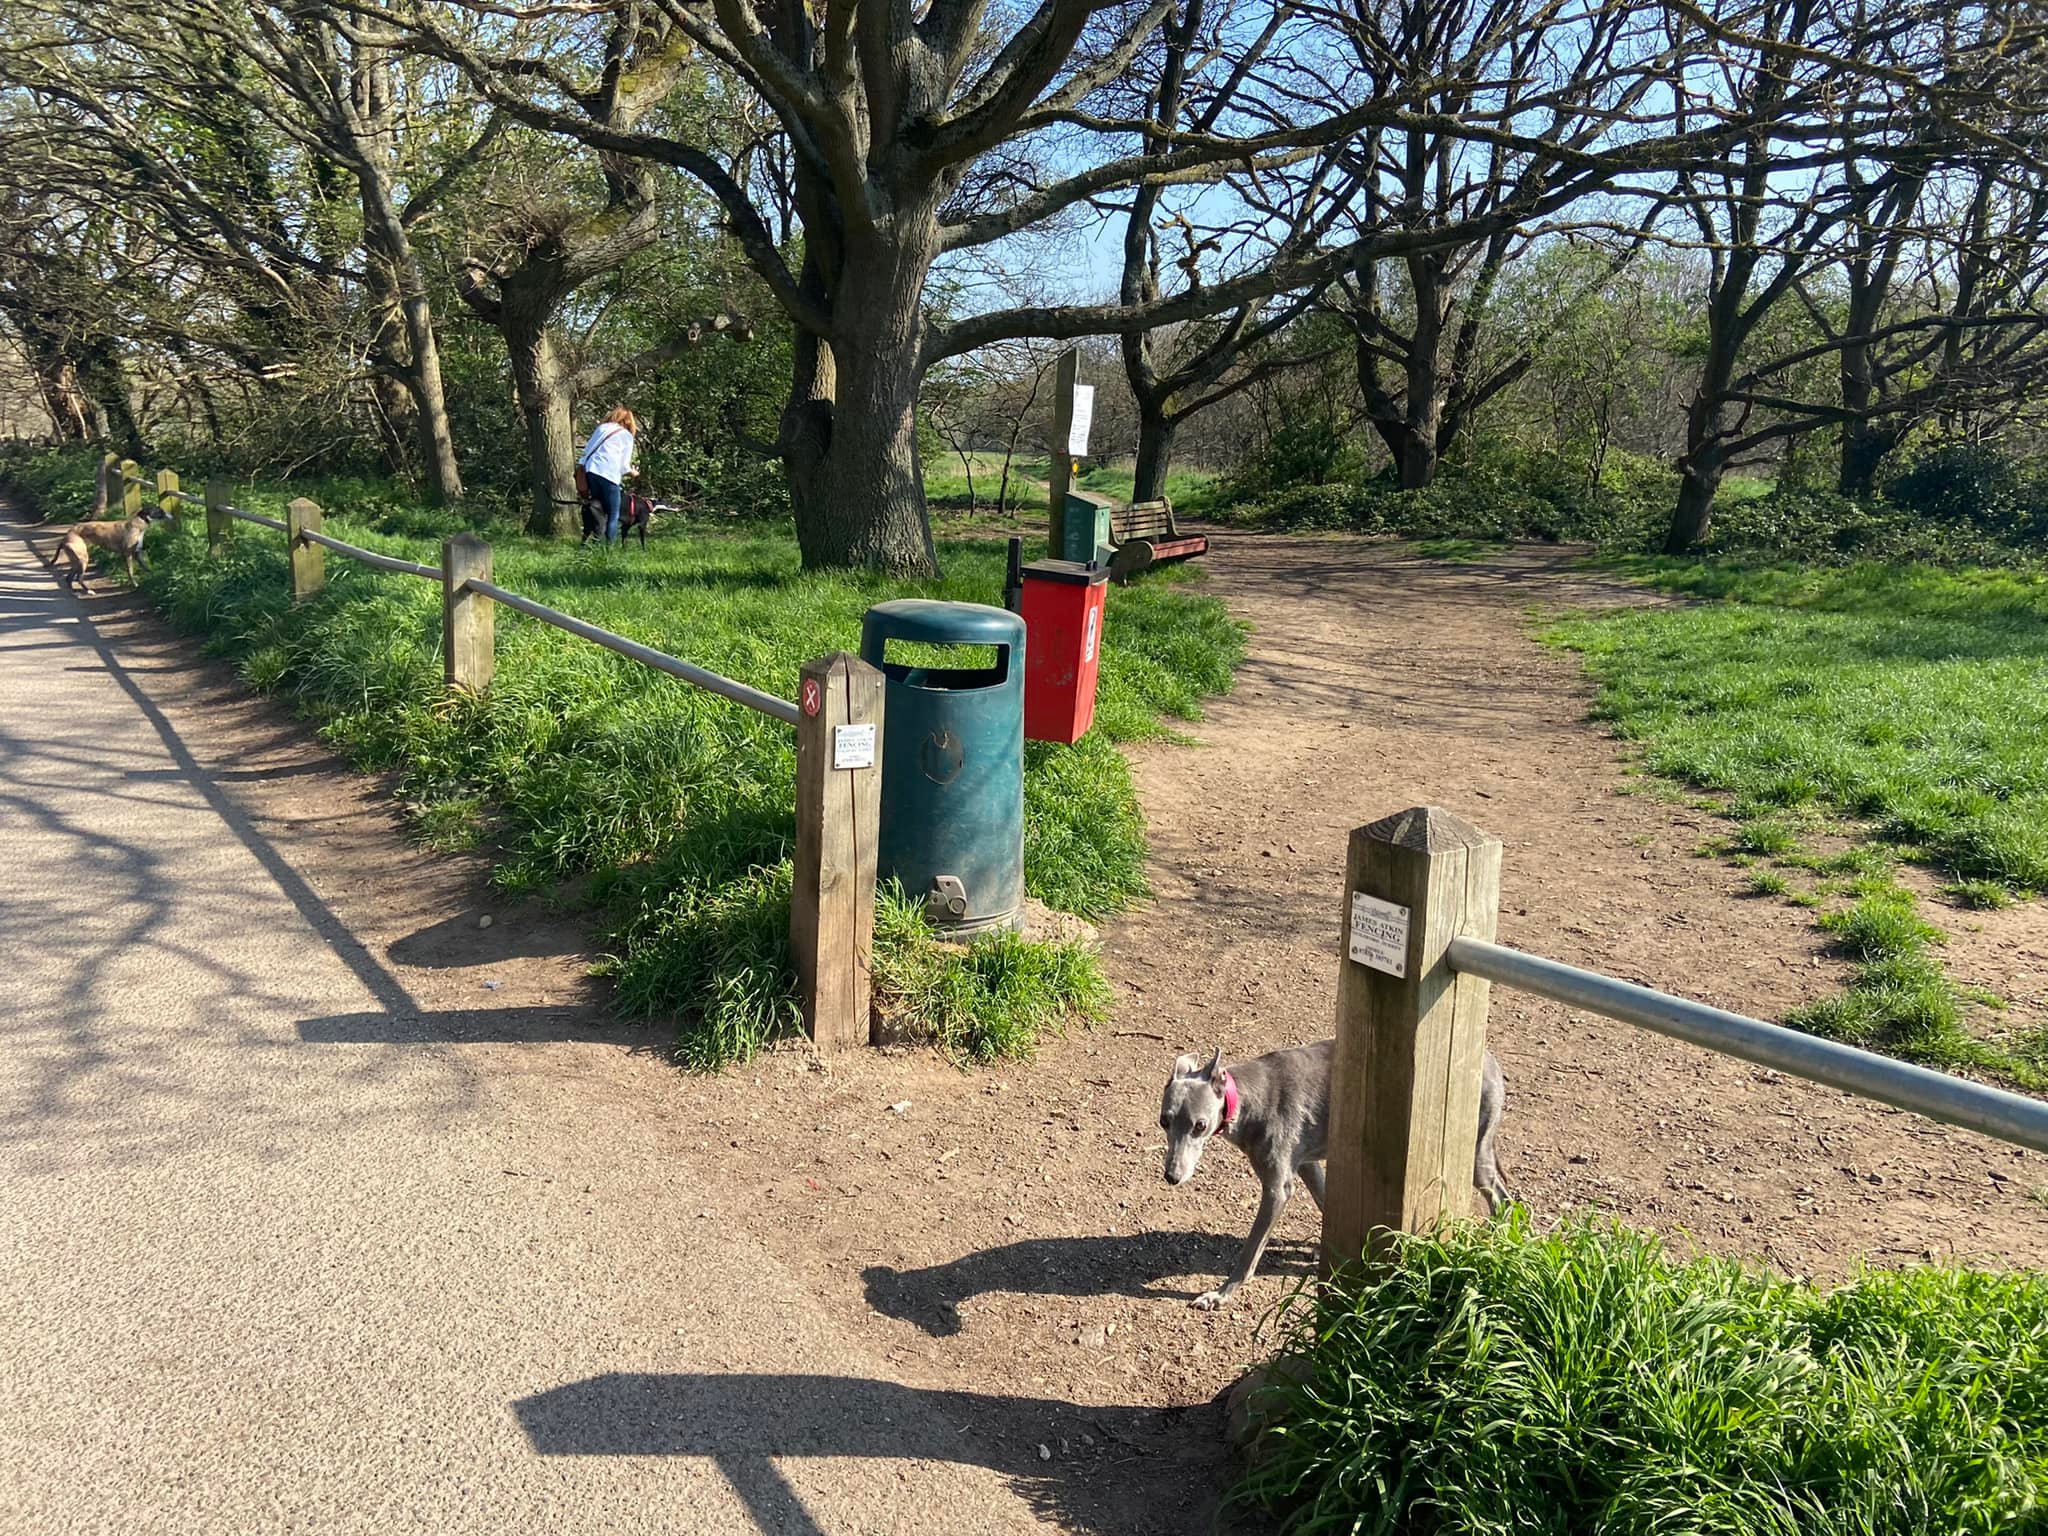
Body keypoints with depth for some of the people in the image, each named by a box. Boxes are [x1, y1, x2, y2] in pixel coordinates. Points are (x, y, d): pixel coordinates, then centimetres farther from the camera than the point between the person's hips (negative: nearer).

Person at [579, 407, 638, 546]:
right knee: (613, 515, 1)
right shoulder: (627, 435, 9)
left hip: (591, 470, 5)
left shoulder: (601, 428, 22)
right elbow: (624, 464, 7)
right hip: (609, 475, -5)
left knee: (599, 512, 13)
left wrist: (582, 468, 19)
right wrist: (632, 472, 25)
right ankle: (610, 545, -6)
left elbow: (587, 449, 18)